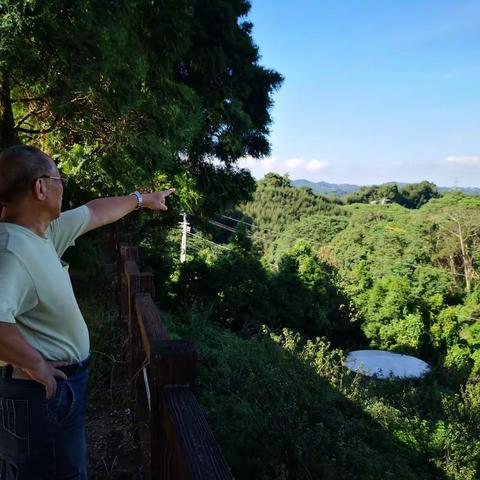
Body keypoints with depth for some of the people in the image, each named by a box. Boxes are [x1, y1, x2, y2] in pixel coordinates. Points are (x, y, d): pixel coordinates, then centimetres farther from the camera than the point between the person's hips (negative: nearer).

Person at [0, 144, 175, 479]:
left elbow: (96, 213, 15)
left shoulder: (44, 231, 1)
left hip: (59, 384, 9)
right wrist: (35, 364, -29)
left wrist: (141, 199, 28)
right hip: (43, 391, -9)